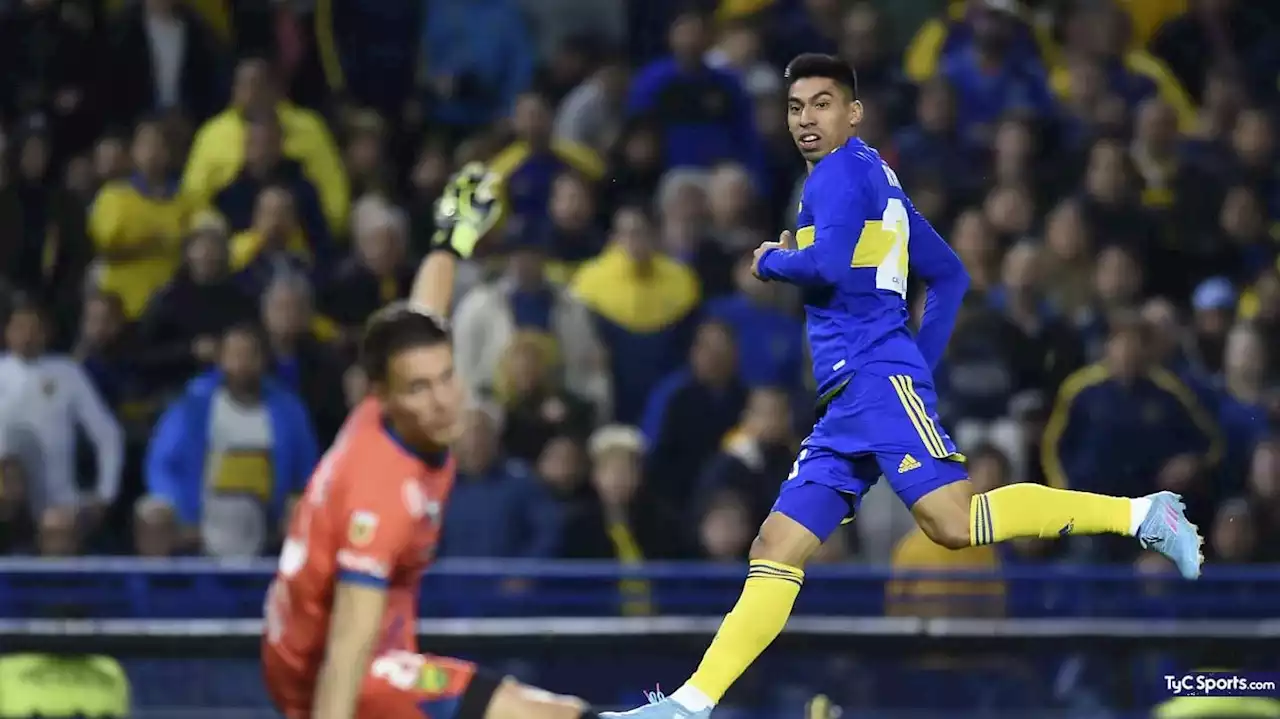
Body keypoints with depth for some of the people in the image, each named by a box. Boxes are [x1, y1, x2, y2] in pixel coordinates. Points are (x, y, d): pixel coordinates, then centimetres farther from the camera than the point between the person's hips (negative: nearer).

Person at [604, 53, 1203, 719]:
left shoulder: (844, 170, -3)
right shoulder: (875, 179, 25)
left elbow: (828, 267, -19)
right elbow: (950, 276, 28)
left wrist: (772, 260, 1)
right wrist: (920, 364, 25)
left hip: (874, 378, -10)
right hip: (845, 404, 10)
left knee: (954, 523, -24)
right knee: (775, 552, 3)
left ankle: (1139, 514, -22)